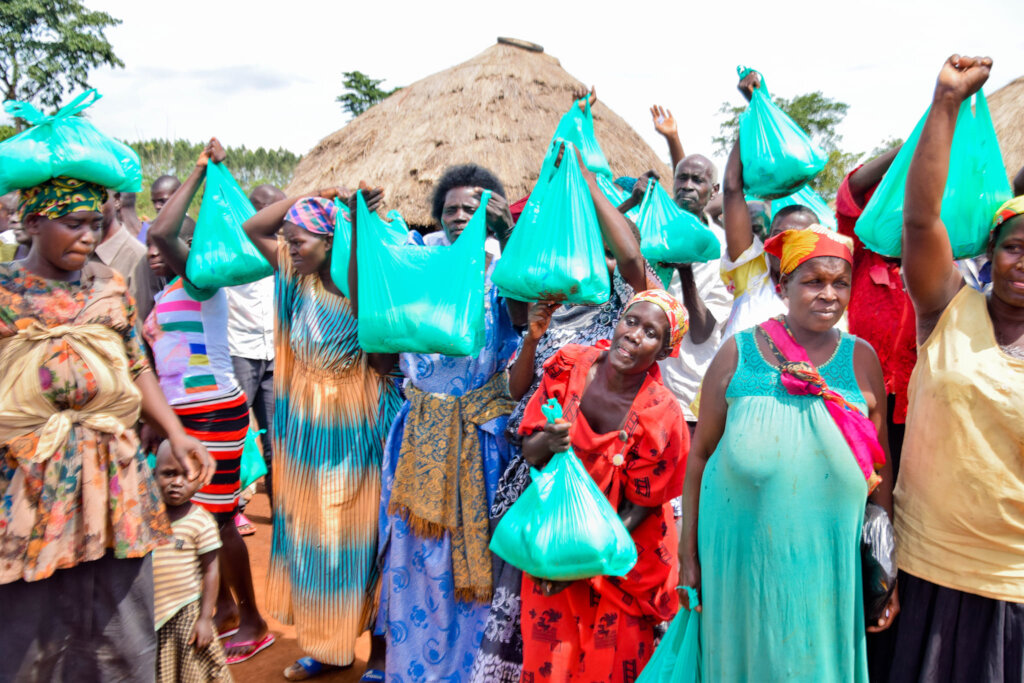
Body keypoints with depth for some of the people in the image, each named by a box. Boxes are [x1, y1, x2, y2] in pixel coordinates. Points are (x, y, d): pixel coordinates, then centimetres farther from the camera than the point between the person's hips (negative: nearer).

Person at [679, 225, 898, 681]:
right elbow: (700, 454, 0)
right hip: (741, 554, -1)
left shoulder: (861, 359, 2)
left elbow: (881, 466, 5)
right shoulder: (738, 353, -3)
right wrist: (689, 554, 1)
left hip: (829, 557, 1)